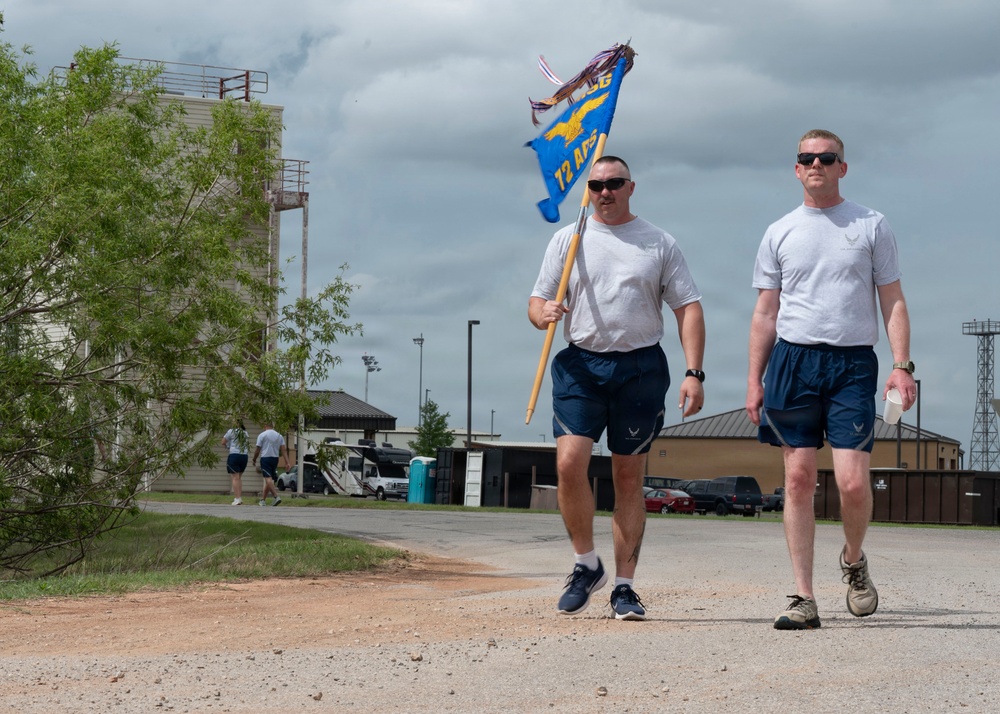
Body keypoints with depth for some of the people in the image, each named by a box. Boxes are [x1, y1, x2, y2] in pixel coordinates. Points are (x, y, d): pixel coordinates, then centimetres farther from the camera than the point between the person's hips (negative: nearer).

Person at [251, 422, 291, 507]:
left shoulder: (262, 435, -2)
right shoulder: (279, 436, 10)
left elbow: (257, 450, -3)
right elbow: (283, 450, 3)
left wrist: (254, 460, 10)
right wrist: (287, 462, -1)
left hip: (265, 458, -5)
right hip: (275, 459, 5)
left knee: (268, 479, -13)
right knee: (269, 479, 13)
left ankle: (277, 496, -30)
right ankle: (263, 499, 19)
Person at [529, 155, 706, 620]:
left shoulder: (660, 244, 9)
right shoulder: (567, 240, 11)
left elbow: (688, 309, 5)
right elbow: (537, 302, 12)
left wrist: (694, 373, -6)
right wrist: (543, 313, -14)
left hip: (641, 367, 0)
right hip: (580, 364, 0)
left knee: (629, 477, 1)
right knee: (569, 463, -16)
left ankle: (624, 587, 8)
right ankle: (586, 565, 3)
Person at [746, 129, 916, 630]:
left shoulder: (871, 227, 9)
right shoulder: (779, 233, 13)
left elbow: (892, 303, 8)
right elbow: (765, 312, 15)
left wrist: (902, 366, -5)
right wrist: (755, 380, 7)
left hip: (853, 363, -1)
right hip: (793, 360, 2)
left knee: (853, 483, -11)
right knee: (799, 478, -2)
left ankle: (853, 560, 20)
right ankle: (803, 598, 2)